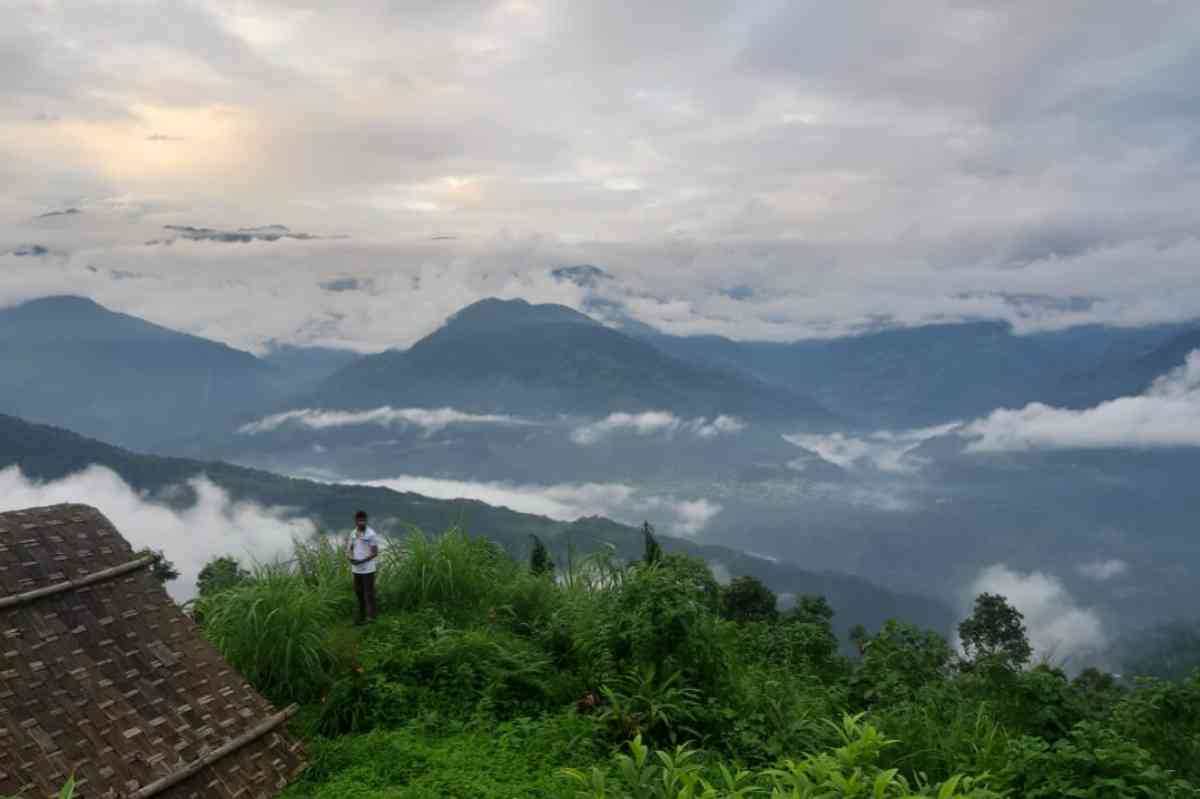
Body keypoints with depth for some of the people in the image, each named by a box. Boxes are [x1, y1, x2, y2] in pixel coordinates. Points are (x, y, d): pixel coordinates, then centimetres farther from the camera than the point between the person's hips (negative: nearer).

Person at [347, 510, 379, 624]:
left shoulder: (371, 534, -11)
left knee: (369, 593, -4)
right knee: (358, 592, 13)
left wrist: (362, 561, -20)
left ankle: (370, 616, 1)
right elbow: (350, 549, 14)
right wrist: (351, 558, -8)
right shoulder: (353, 534, 7)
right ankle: (361, 615, 25)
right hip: (356, 569, 6)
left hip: (368, 569, -6)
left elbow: (375, 553, -12)